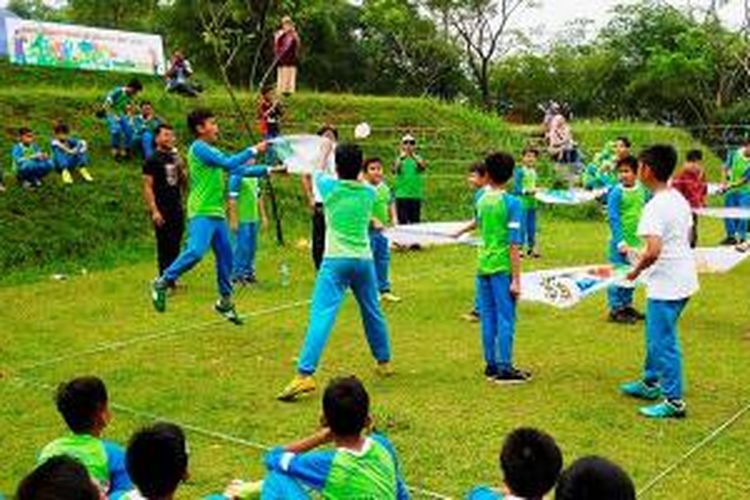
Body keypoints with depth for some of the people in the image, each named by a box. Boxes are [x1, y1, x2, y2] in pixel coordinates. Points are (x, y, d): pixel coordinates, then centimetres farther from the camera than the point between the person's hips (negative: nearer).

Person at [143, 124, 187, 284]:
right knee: (165, 247, -4)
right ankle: (165, 282, 0)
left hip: (177, 209, 6)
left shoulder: (175, 158, 14)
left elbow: (184, 183, 18)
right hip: (162, 210, -6)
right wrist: (154, 210, -17)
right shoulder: (152, 160, -5)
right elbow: (148, 187, -9)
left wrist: (181, 168, -1)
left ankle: (172, 280, 16)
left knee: (175, 246, 8)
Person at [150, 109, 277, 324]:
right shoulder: (198, 147, -8)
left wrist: (267, 170, 17)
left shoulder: (213, 151, 19)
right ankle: (162, 283, -3)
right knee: (196, 252, -22)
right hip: (201, 213, -9)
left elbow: (239, 170, 22)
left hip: (217, 213, 9)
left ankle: (225, 302, 23)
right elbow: (229, 163, -17)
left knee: (225, 256, 11)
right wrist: (253, 150, -10)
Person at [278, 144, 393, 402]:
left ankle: (305, 374, -23)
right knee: (373, 312, 21)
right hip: (364, 260, 4)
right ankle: (384, 361, 37)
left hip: (336, 260, -4)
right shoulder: (369, 193, 3)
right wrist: (354, 161, 34)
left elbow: (318, 173, 19)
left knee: (321, 316, -13)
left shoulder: (331, 187, -4)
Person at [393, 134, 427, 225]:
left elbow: (423, 166, -18)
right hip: (401, 196, -1)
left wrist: (413, 155, -32)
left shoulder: (418, 158, 5)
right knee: (402, 222, -3)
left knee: (415, 222, 3)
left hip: (416, 196, 1)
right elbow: (394, 170, -18)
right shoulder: (399, 159, 3)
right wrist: (402, 157, -33)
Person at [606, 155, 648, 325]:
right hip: (621, 242, -6)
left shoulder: (642, 190, 4)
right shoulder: (616, 193, -12)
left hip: (637, 241, 6)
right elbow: (613, 219, -14)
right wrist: (621, 243, -18)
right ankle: (615, 309, 10)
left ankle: (627, 306, 28)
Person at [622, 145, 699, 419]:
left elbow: (653, 252, -29)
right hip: (683, 277, 10)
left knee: (664, 342, -1)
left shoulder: (655, 206, -21)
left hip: (666, 284, -10)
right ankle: (651, 382, 37)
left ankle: (674, 401, 6)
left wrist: (636, 271, -11)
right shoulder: (680, 199, 8)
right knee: (656, 334, 23)